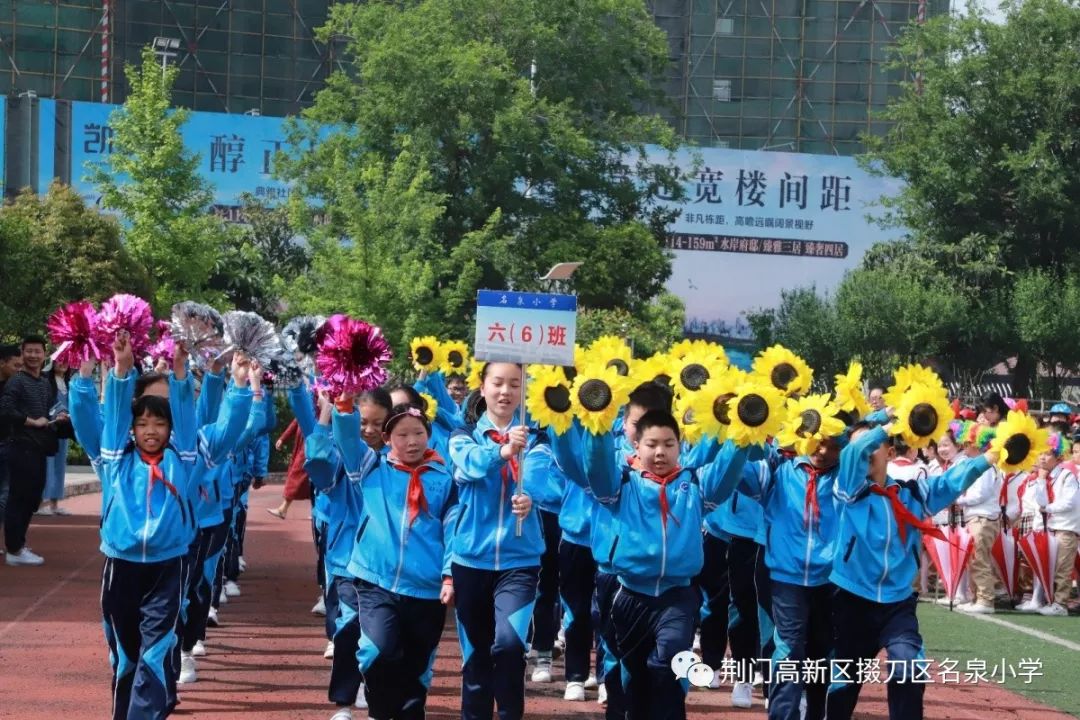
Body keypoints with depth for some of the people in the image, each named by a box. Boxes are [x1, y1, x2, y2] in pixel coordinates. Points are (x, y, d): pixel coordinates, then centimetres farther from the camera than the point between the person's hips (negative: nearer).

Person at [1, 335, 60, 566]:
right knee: (19, 498, -6)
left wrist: (57, 418, 2)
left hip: (39, 448, 8)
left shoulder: (45, 383, 16)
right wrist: (32, 422, -17)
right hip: (22, 448, -8)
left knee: (32, 498, 14)